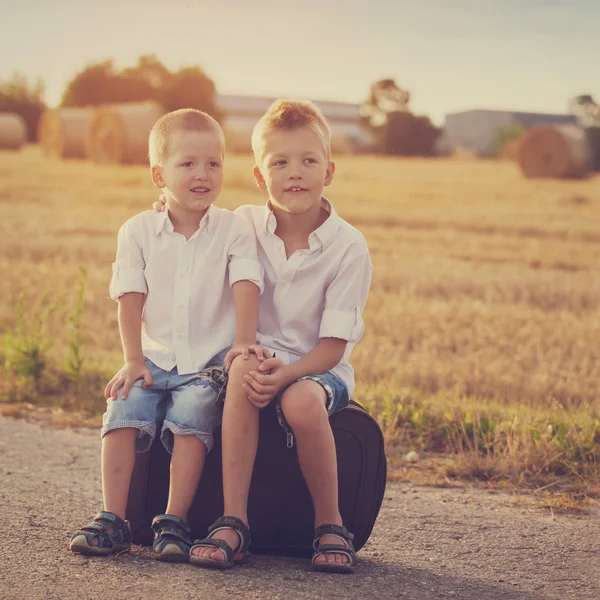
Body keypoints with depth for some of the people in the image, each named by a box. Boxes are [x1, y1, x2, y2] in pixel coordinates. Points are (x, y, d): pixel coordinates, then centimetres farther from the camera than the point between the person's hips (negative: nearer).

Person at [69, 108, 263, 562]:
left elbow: (246, 286, -9)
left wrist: (244, 343, -22)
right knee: (123, 412, -20)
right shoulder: (138, 231, 5)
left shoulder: (234, 229, 1)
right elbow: (131, 298, 1)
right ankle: (113, 521, -17)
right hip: (155, 358, 2)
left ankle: (174, 523, -22)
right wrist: (133, 360, -6)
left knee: (191, 416, -27)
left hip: (211, 362, -2)